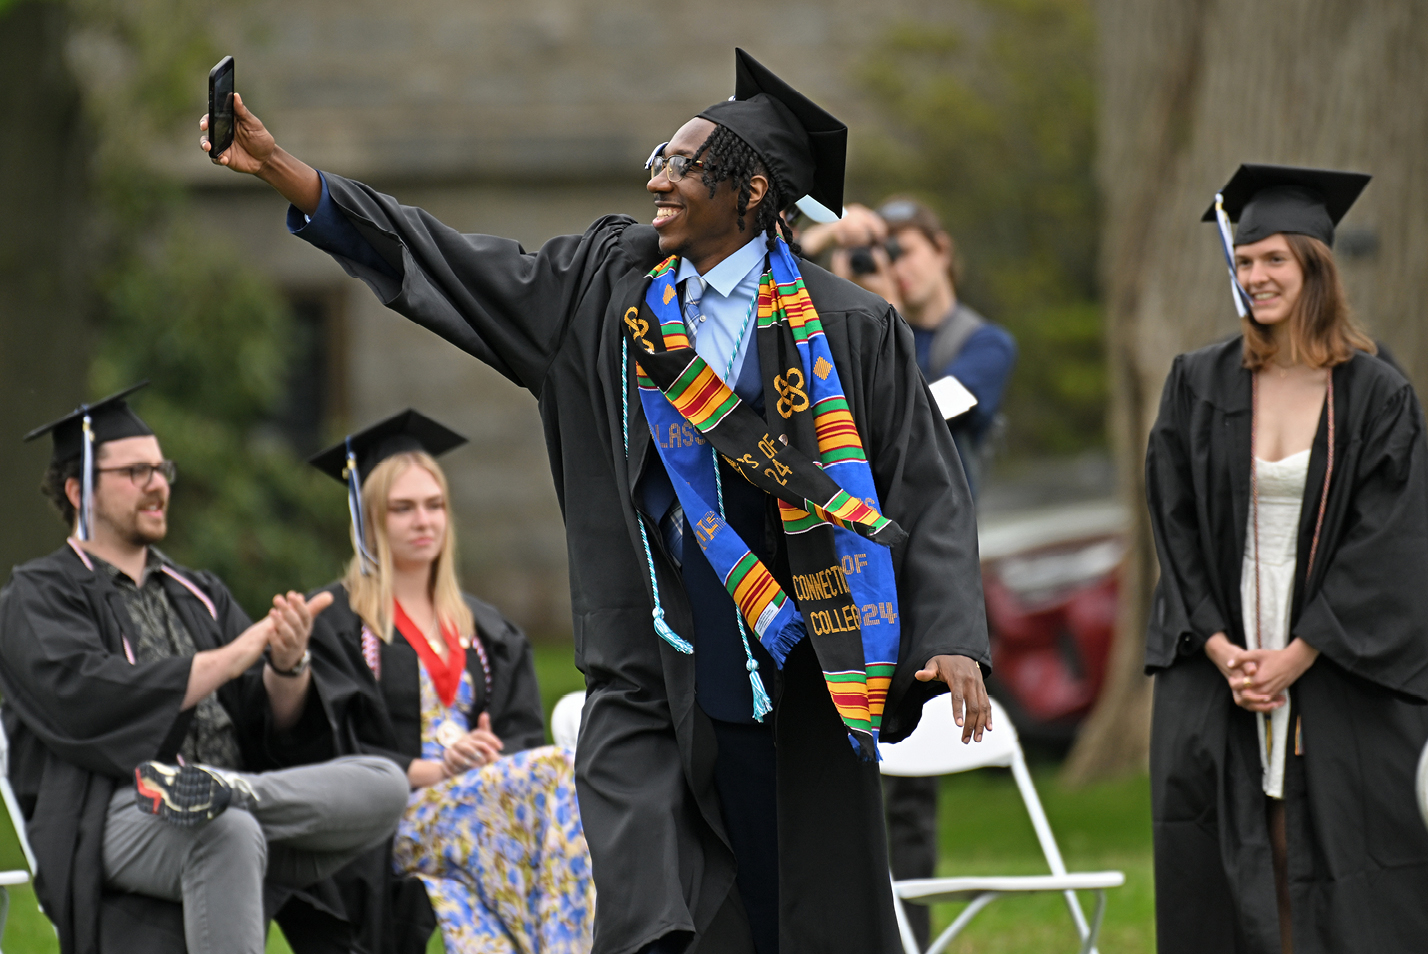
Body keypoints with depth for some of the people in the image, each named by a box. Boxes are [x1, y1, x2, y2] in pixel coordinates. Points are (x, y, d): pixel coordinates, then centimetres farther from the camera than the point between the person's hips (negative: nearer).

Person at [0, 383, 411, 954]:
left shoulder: (197, 595, 26)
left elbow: (277, 722, 15)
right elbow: (88, 699, -13)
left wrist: (288, 666, -9)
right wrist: (233, 657, -14)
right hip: (115, 818, -6)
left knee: (385, 785, -20)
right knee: (227, 833, -40)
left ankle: (225, 793, -37)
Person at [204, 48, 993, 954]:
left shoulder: (843, 327, -2)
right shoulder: (609, 287, 8)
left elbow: (927, 484, -2)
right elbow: (447, 264, 10)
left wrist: (955, 640, -14)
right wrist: (277, 164, 5)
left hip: (788, 675, -3)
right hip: (648, 675, 3)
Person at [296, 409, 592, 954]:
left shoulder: (485, 631, 25)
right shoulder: (333, 623, 8)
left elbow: (524, 736, 15)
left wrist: (492, 758, -9)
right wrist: (433, 770, -16)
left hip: (480, 805, 5)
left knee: (552, 776, -32)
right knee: (555, 773, -32)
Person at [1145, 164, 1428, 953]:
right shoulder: (1199, 385, 6)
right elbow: (1174, 526, 4)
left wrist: (1296, 655, -12)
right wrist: (1220, 649, -8)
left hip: (1339, 674, -2)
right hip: (1216, 670, 2)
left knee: (1343, 889, -4)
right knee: (1216, 884, -1)